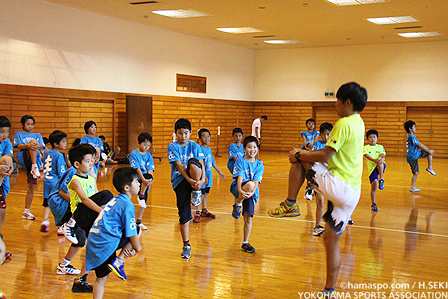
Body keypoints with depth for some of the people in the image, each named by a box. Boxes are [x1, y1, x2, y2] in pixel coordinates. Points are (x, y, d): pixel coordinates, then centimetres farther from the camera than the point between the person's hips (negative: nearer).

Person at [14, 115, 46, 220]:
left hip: (35, 160, 3)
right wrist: (27, 146, -26)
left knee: (31, 186, -2)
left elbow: (41, 146, 4)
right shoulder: (19, 134, 16)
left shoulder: (38, 135, 22)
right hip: (23, 158, -3)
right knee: (33, 142, -28)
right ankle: (34, 167, -44)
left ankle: (26, 211, 5)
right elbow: (19, 146, -3)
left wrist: (38, 146, -21)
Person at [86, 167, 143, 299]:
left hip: (93, 246, 9)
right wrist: (137, 248, 10)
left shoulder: (114, 200, 18)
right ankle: (119, 261, 2)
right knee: (138, 231, 5)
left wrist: (130, 247, 23)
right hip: (107, 244, -9)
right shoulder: (127, 205, -10)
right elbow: (131, 233, -9)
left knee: (101, 279, 19)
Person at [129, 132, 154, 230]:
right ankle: (141, 196, -17)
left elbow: (150, 170, -1)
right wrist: (144, 179, -29)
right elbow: (137, 169, -16)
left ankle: (139, 221, 17)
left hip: (145, 182, 5)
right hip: (136, 180, -5)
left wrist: (151, 179, -21)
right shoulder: (134, 154, -5)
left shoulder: (149, 155, 10)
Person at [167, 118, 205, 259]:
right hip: (179, 181, 0)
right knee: (184, 215, -4)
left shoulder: (195, 146, 5)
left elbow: (201, 164, -4)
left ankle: (196, 192, -14)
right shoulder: (172, 147, -2)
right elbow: (179, 165, -13)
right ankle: (186, 245, 11)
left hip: (195, 179, 1)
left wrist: (202, 179, -22)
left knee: (193, 162, -32)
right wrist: (189, 180, -26)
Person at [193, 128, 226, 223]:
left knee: (206, 193, 16)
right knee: (201, 194, -5)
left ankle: (204, 211, 27)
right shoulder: (200, 149, -15)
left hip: (209, 175, 8)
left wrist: (219, 172, 27)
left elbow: (213, 162, 21)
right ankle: (197, 213, 2)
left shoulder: (209, 149, 10)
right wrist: (204, 176, -25)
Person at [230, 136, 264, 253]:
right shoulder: (240, 161, 0)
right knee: (250, 184, -36)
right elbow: (239, 177, -13)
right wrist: (240, 190, -31)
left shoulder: (259, 165, 5)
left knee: (248, 217, -6)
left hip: (250, 193, 3)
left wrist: (252, 192, -26)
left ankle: (245, 243, 10)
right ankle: (237, 204, -13)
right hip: (238, 188, -3)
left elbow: (256, 181, -6)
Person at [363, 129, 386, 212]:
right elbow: (367, 156, -11)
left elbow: (382, 155, -4)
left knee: (380, 163, -37)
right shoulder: (365, 148, 6)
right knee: (374, 185, -6)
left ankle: (381, 180, -25)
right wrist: (374, 160, -30)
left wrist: (381, 159, -29)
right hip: (371, 168, 0)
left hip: (380, 167, 0)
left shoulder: (380, 147, 12)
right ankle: (374, 204, 8)